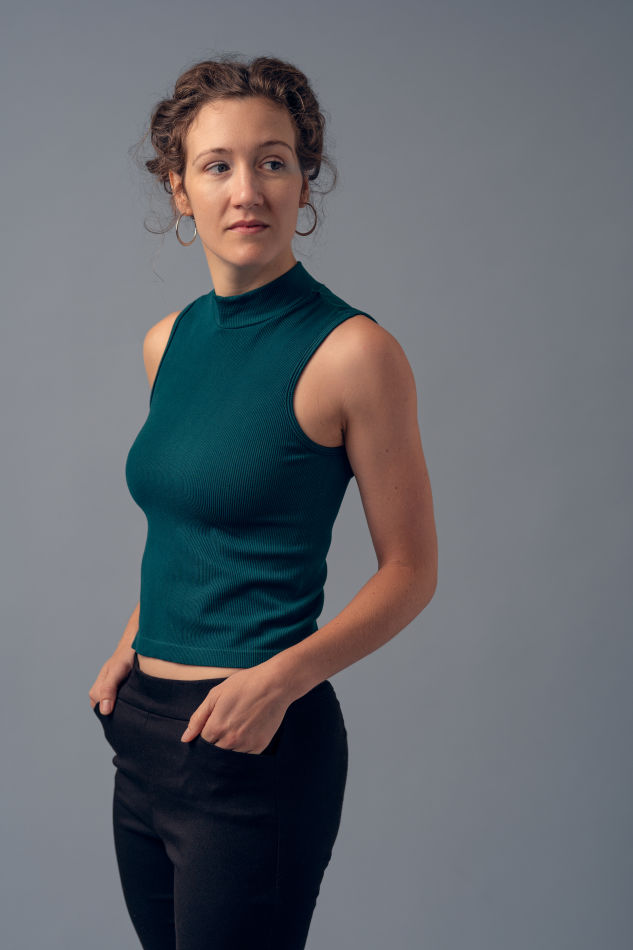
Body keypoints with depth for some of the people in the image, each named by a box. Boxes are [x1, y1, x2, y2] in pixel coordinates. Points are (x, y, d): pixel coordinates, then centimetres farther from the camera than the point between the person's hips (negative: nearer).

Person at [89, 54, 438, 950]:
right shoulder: (167, 341, 6)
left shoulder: (352, 351, -13)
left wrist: (282, 677, -21)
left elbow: (410, 571, -9)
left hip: (255, 747, -6)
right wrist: (131, 647, 6)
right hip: (145, 728, 7)